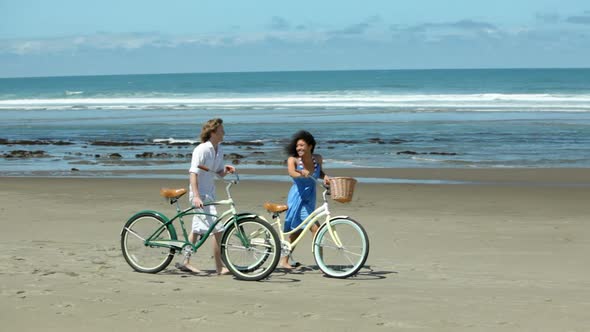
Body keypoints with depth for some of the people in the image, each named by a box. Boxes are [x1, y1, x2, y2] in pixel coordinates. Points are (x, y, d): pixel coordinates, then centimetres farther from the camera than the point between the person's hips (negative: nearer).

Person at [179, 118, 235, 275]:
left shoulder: (219, 149, 8)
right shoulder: (201, 150, -17)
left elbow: (220, 173, 17)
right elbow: (193, 173, -23)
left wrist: (226, 170, -7)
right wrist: (196, 197, -31)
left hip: (209, 194, 9)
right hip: (200, 195, -9)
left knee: (197, 229, 17)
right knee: (217, 229, -14)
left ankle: (186, 262, 27)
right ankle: (219, 267, -9)